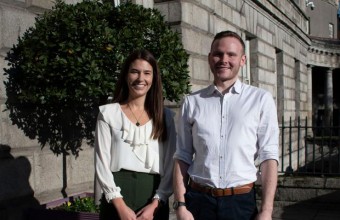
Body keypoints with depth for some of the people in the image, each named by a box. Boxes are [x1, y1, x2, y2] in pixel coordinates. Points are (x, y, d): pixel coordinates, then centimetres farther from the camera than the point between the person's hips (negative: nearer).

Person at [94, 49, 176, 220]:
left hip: (153, 197, 1)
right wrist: (121, 206, -12)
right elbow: (102, 163, -3)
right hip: (118, 199, -1)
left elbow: (170, 165, 3)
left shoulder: (166, 116, 6)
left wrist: (155, 204, -9)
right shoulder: (108, 113, 1)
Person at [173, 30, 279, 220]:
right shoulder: (192, 102, 4)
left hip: (241, 201, -1)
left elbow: (269, 157, -3)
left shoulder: (261, 100, 0)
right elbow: (182, 157, 4)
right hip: (198, 200, 1)